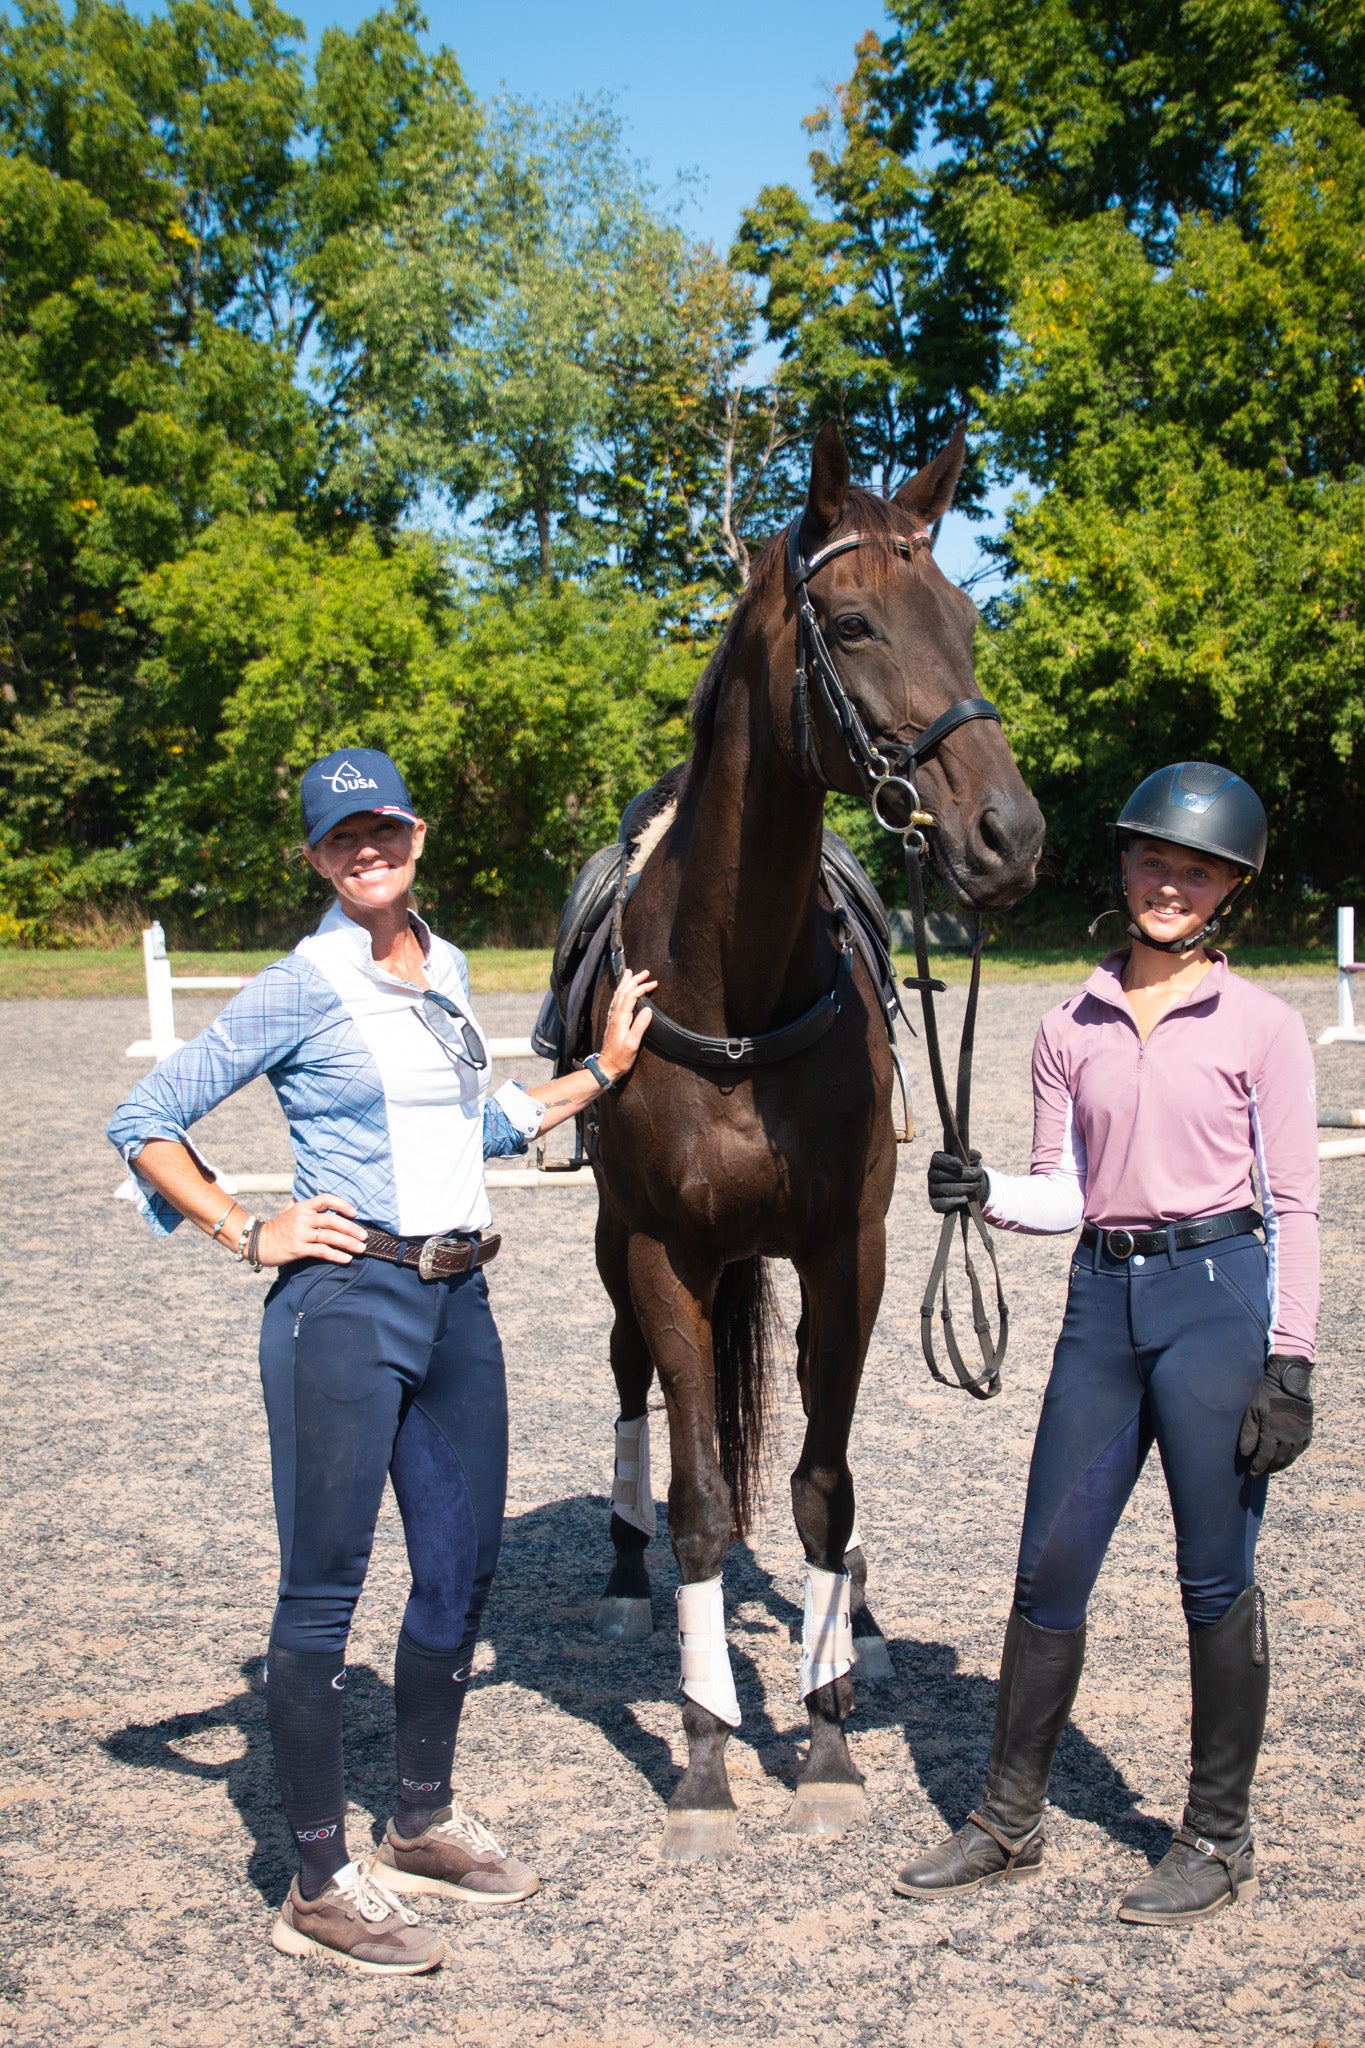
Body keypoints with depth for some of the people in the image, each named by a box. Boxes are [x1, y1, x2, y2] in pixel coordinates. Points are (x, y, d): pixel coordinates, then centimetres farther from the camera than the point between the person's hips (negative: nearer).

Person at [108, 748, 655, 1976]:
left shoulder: (447, 971, 11)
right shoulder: (304, 989, -9)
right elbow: (145, 1124, -8)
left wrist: (605, 1072, 23)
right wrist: (250, 1238, -11)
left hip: (459, 1303, 7)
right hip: (345, 1306, -7)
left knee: (464, 1571, 15)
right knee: (324, 1591, 1)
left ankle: (424, 1827, 32)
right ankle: (320, 1884, 12)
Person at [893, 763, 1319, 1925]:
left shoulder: (1261, 1025, -2)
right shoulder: (1072, 1029, 8)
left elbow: (1295, 1204, -3)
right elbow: (1066, 1191, 9)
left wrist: (1290, 1362, -8)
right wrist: (984, 1194, -11)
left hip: (1219, 1297, -4)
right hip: (1103, 1303, 4)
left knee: (1216, 1579, 5)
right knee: (1049, 1568, 9)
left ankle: (1220, 1839, 23)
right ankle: (1011, 1821, 25)